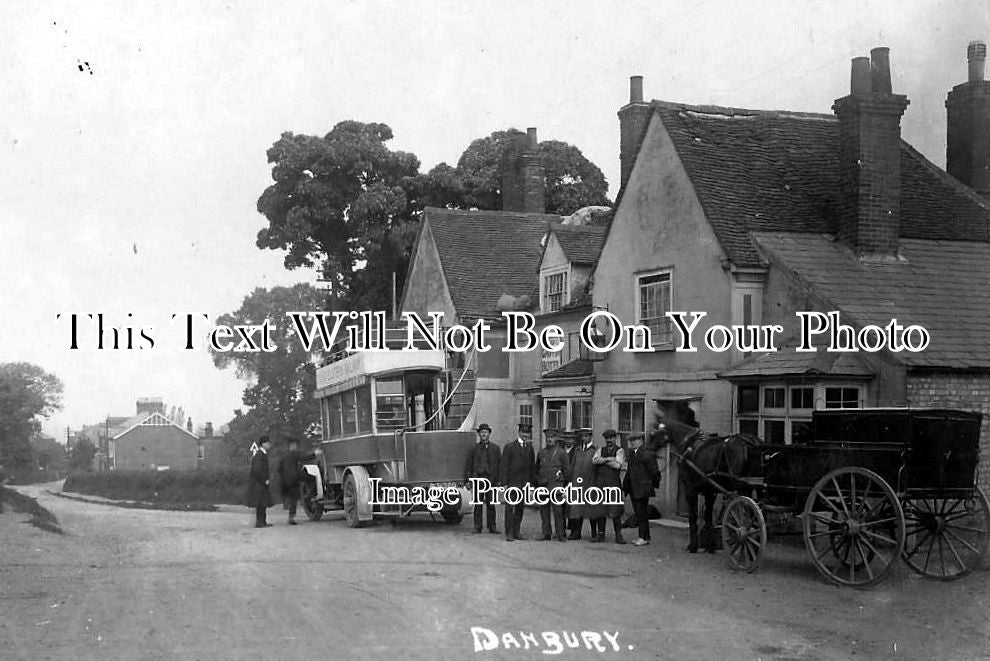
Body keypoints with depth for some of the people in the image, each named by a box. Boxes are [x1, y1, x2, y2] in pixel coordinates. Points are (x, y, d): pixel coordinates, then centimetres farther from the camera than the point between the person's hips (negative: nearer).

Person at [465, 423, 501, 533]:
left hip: (491, 479, 0)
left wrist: (499, 479, 0)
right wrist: (468, 480, 3)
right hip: (477, 478, 0)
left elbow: (500, 464, 7)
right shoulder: (474, 448, 11)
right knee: (478, 504, 1)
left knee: (491, 504, 1)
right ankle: (477, 527, 6)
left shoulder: (495, 448, 10)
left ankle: (492, 526, 7)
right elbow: (469, 465, 9)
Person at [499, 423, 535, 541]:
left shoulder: (530, 447, 12)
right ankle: (509, 533, -3)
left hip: (524, 483, 4)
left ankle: (516, 532, 14)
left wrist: (530, 481, 5)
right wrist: (504, 483, -10)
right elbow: (503, 466, -4)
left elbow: (531, 465, 15)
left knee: (520, 508, 6)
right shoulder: (509, 447, -2)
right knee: (509, 508, -5)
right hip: (511, 482, -4)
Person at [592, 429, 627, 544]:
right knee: (600, 509, 2)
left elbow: (617, 465, -10)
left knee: (615, 510, -7)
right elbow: (594, 460, -2)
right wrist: (610, 459, -10)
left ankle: (618, 536, -2)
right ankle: (601, 535, 9)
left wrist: (603, 460, -3)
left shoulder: (620, 451, 6)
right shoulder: (600, 450, 18)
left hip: (613, 482, -3)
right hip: (599, 482, 3)